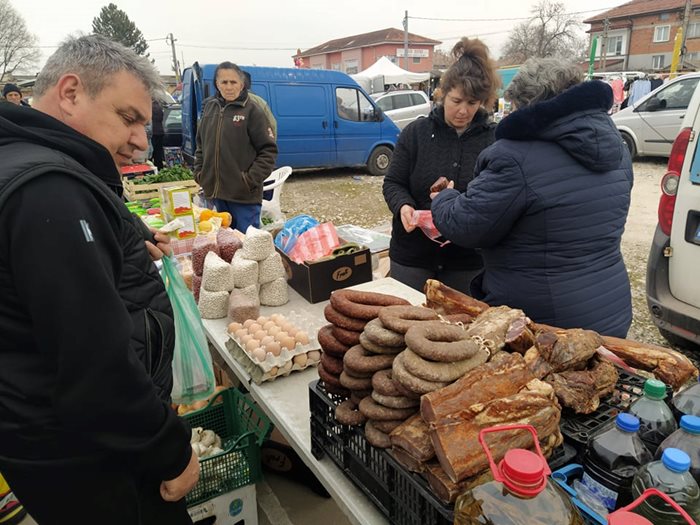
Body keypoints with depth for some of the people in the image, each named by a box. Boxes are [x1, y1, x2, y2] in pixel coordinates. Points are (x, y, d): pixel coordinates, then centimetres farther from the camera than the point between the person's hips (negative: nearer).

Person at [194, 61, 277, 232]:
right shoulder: (210, 107, 9)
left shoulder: (252, 111, -7)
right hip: (217, 192, 5)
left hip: (244, 195, -5)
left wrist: (252, 179, -14)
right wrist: (199, 173, 9)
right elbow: (201, 144, 19)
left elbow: (268, 150, -8)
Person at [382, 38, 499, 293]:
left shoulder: (494, 139, -4)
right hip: (411, 254, 1)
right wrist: (403, 206, -19)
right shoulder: (416, 132, -1)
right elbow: (393, 183, 3)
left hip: (468, 260, 0)